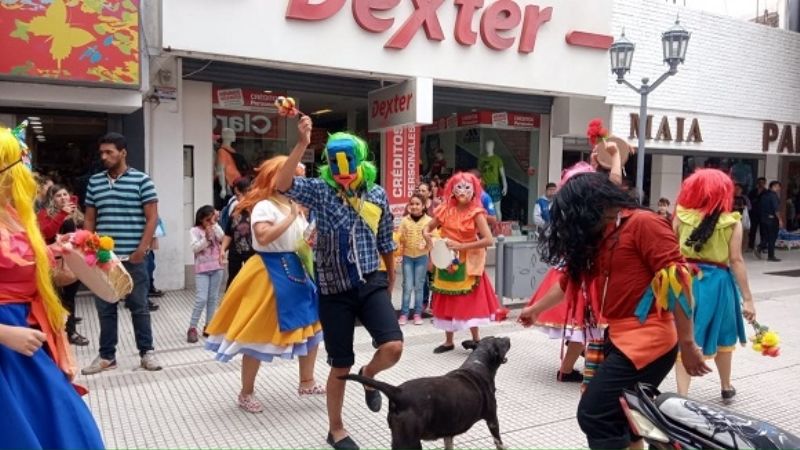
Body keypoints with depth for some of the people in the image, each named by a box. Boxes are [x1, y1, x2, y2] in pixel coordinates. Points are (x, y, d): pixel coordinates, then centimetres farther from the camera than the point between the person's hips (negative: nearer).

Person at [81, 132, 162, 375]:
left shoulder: (141, 180, -3)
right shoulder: (94, 182, 10)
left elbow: (152, 218, -5)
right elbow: (89, 220, 13)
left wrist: (142, 249, -13)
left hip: (133, 258, -4)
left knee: (139, 307, 5)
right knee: (105, 308, 10)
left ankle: (146, 352, 16)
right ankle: (106, 355, 21)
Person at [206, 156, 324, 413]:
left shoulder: (293, 206, 12)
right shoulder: (264, 206, -14)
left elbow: (305, 240, 20)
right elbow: (263, 237, -30)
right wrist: (290, 218, -26)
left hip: (295, 270, 9)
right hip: (270, 273, -9)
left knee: (311, 326, 12)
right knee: (259, 335, 1)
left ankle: (307, 383, 29)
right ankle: (246, 393, 17)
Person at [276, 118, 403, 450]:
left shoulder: (377, 195, 3)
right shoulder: (320, 191, -5)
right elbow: (282, 185, -24)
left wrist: (391, 277, 20)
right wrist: (302, 144, -30)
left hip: (371, 283, 2)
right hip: (334, 290, -2)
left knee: (393, 347, -16)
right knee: (341, 366, 7)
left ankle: (369, 375, 22)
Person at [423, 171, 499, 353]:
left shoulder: (476, 213, -15)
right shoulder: (445, 210, -3)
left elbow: (489, 240, -20)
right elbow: (428, 227, 9)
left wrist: (462, 246, -23)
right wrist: (427, 236, -15)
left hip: (467, 263, -5)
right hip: (447, 261, 5)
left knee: (468, 301, 0)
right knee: (447, 301, 11)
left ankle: (476, 339, 16)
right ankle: (448, 341, 23)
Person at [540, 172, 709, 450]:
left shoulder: (642, 223, -12)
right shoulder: (597, 237, 14)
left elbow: (677, 279, -17)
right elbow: (570, 277, 24)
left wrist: (687, 344, -17)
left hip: (646, 339, -9)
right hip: (619, 338, 9)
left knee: (594, 414, -12)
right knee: (616, 417, 14)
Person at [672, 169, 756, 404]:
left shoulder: (681, 216, -4)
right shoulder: (732, 222, -5)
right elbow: (736, 260, -7)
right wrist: (747, 298, -2)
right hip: (717, 282, 1)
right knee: (722, 337, 20)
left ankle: (682, 395, -1)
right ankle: (726, 388, 39)